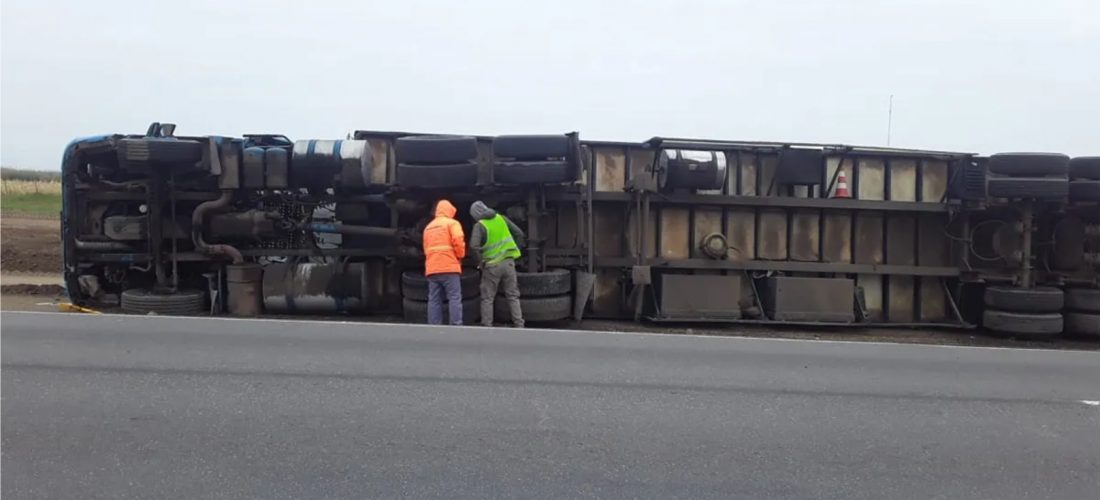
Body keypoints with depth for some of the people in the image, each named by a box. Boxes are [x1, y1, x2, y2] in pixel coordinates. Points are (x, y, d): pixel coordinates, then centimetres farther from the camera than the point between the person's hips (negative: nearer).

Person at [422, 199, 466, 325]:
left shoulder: (428, 227, 22)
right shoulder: (452, 223, 2)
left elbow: (426, 249, 18)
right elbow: (458, 243, -10)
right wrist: (460, 257, 5)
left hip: (432, 269, 6)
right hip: (449, 267, -6)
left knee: (434, 300, 4)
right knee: (454, 298, -5)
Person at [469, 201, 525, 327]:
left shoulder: (479, 225, -9)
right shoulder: (501, 218, 5)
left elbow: (474, 245, -23)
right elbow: (519, 233, 8)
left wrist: (481, 260, -9)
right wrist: (512, 250, 13)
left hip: (492, 265, -4)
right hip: (508, 262, 4)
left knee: (487, 298, 7)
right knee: (513, 296, 11)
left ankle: (487, 327, 6)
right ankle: (519, 325, 7)